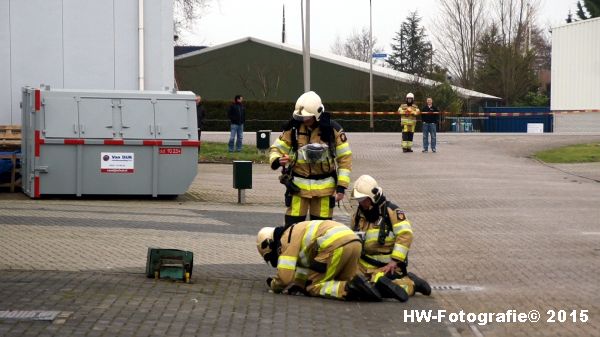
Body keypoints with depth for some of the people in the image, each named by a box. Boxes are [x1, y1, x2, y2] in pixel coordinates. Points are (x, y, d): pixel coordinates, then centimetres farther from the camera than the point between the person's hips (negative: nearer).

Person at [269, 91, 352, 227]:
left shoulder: (333, 130, -6)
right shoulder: (293, 129, -4)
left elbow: (345, 158, -2)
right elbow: (276, 149, 3)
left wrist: (341, 186, -8)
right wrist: (277, 161, -22)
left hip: (324, 187, 0)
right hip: (298, 185, 0)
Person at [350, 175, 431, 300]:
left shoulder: (391, 211, -11)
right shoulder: (358, 215, 9)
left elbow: (405, 235, -18)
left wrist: (394, 261, -21)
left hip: (388, 264, -7)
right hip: (366, 261, 7)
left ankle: (412, 284, -1)